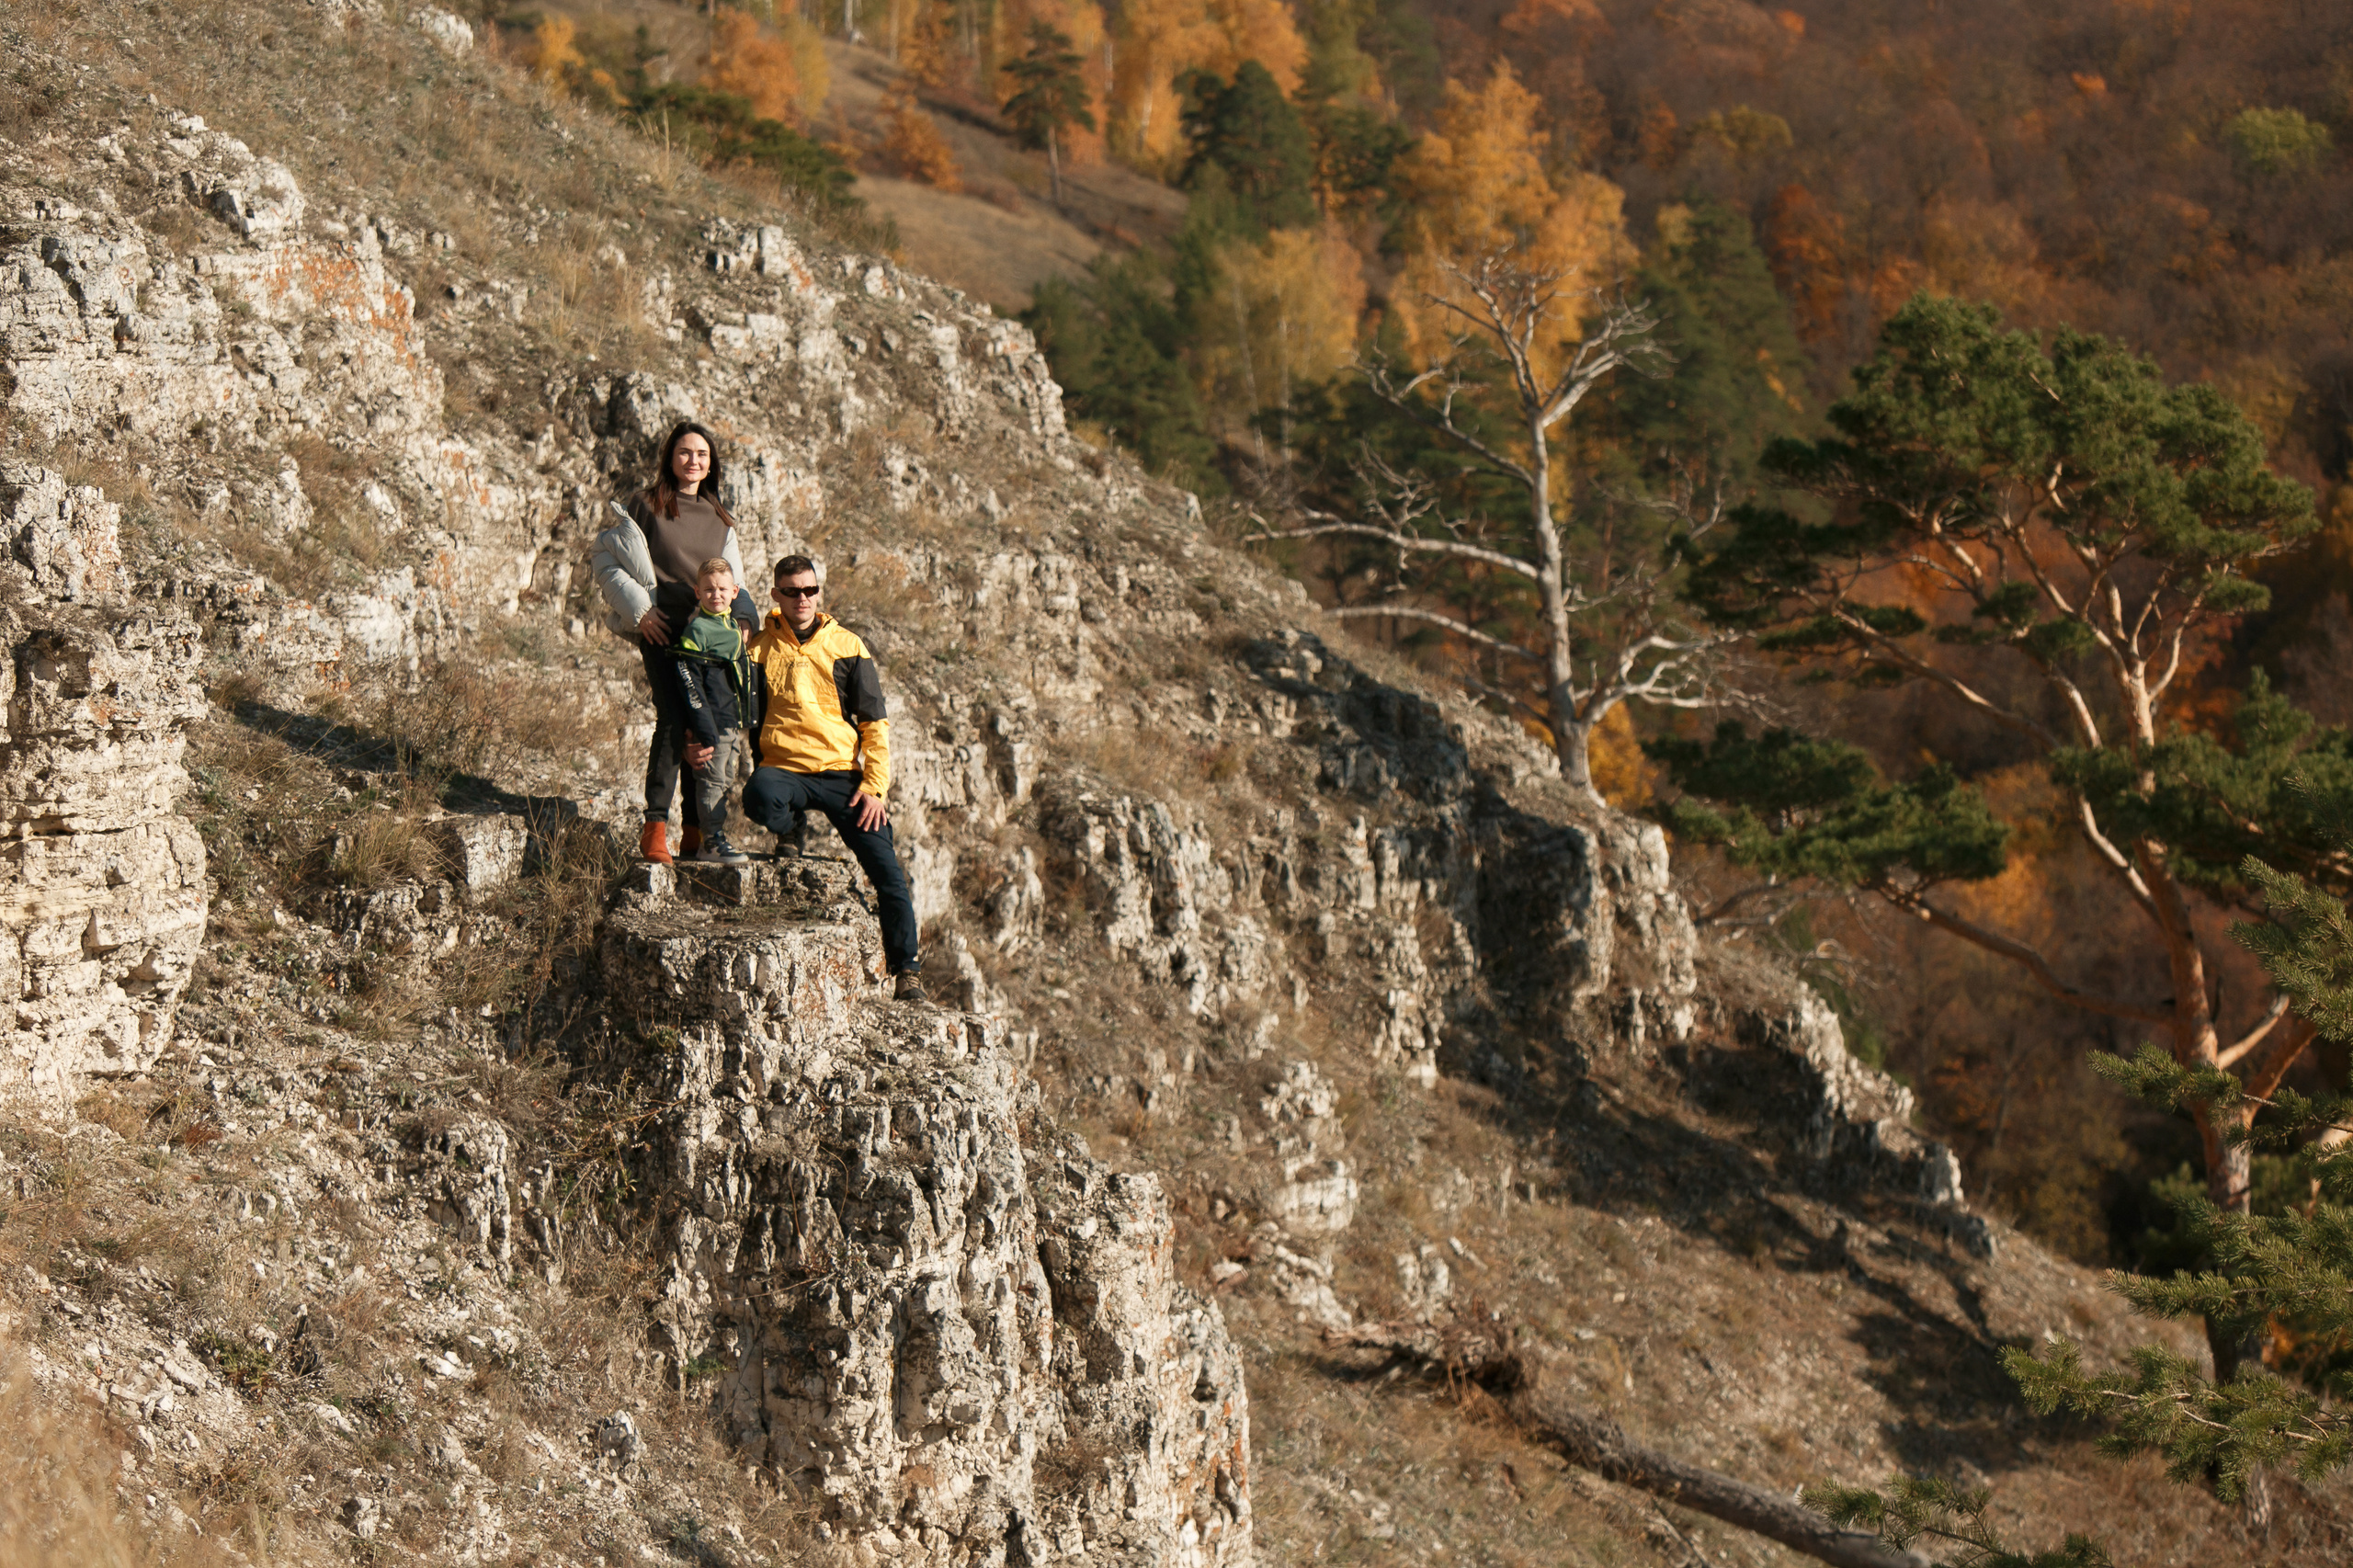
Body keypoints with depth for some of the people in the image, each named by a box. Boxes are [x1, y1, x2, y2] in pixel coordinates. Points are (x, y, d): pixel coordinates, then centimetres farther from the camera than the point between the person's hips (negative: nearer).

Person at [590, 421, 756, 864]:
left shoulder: (719, 517, 18)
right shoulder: (648, 507, 4)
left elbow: (733, 577, 27)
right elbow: (605, 560, 4)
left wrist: (742, 616, 9)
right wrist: (638, 610, -4)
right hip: (663, 629, -5)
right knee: (674, 719, -20)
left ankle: (695, 831, 7)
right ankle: (655, 828, -20)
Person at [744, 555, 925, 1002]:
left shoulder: (847, 647, 8)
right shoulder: (762, 648, 8)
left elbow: (874, 723, 8)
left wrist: (874, 787, -4)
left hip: (843, 773, 1)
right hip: (785, 770, -1)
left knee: (886, 870, -12)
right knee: (760, 796, -38)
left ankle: (905, 969, 0)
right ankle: (790, 832, -2)